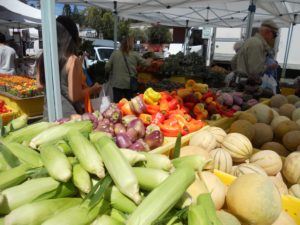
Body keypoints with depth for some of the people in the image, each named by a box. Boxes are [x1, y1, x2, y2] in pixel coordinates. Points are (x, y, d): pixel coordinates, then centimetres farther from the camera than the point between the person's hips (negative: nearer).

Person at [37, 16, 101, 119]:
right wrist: (93, 89, -4)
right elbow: (75, 96, -19)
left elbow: (41, 85, 14)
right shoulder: (73, 60, -19)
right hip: (68, 114, -6)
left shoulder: (43, 58, 0)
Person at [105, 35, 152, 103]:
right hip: (130, 84, 0)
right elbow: (145, 63, 7)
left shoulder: (115, 54, -3)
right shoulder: (134, 55, -3)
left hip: (117, 83, 0)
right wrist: (150, 60, 29)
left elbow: (107, 67, -2)